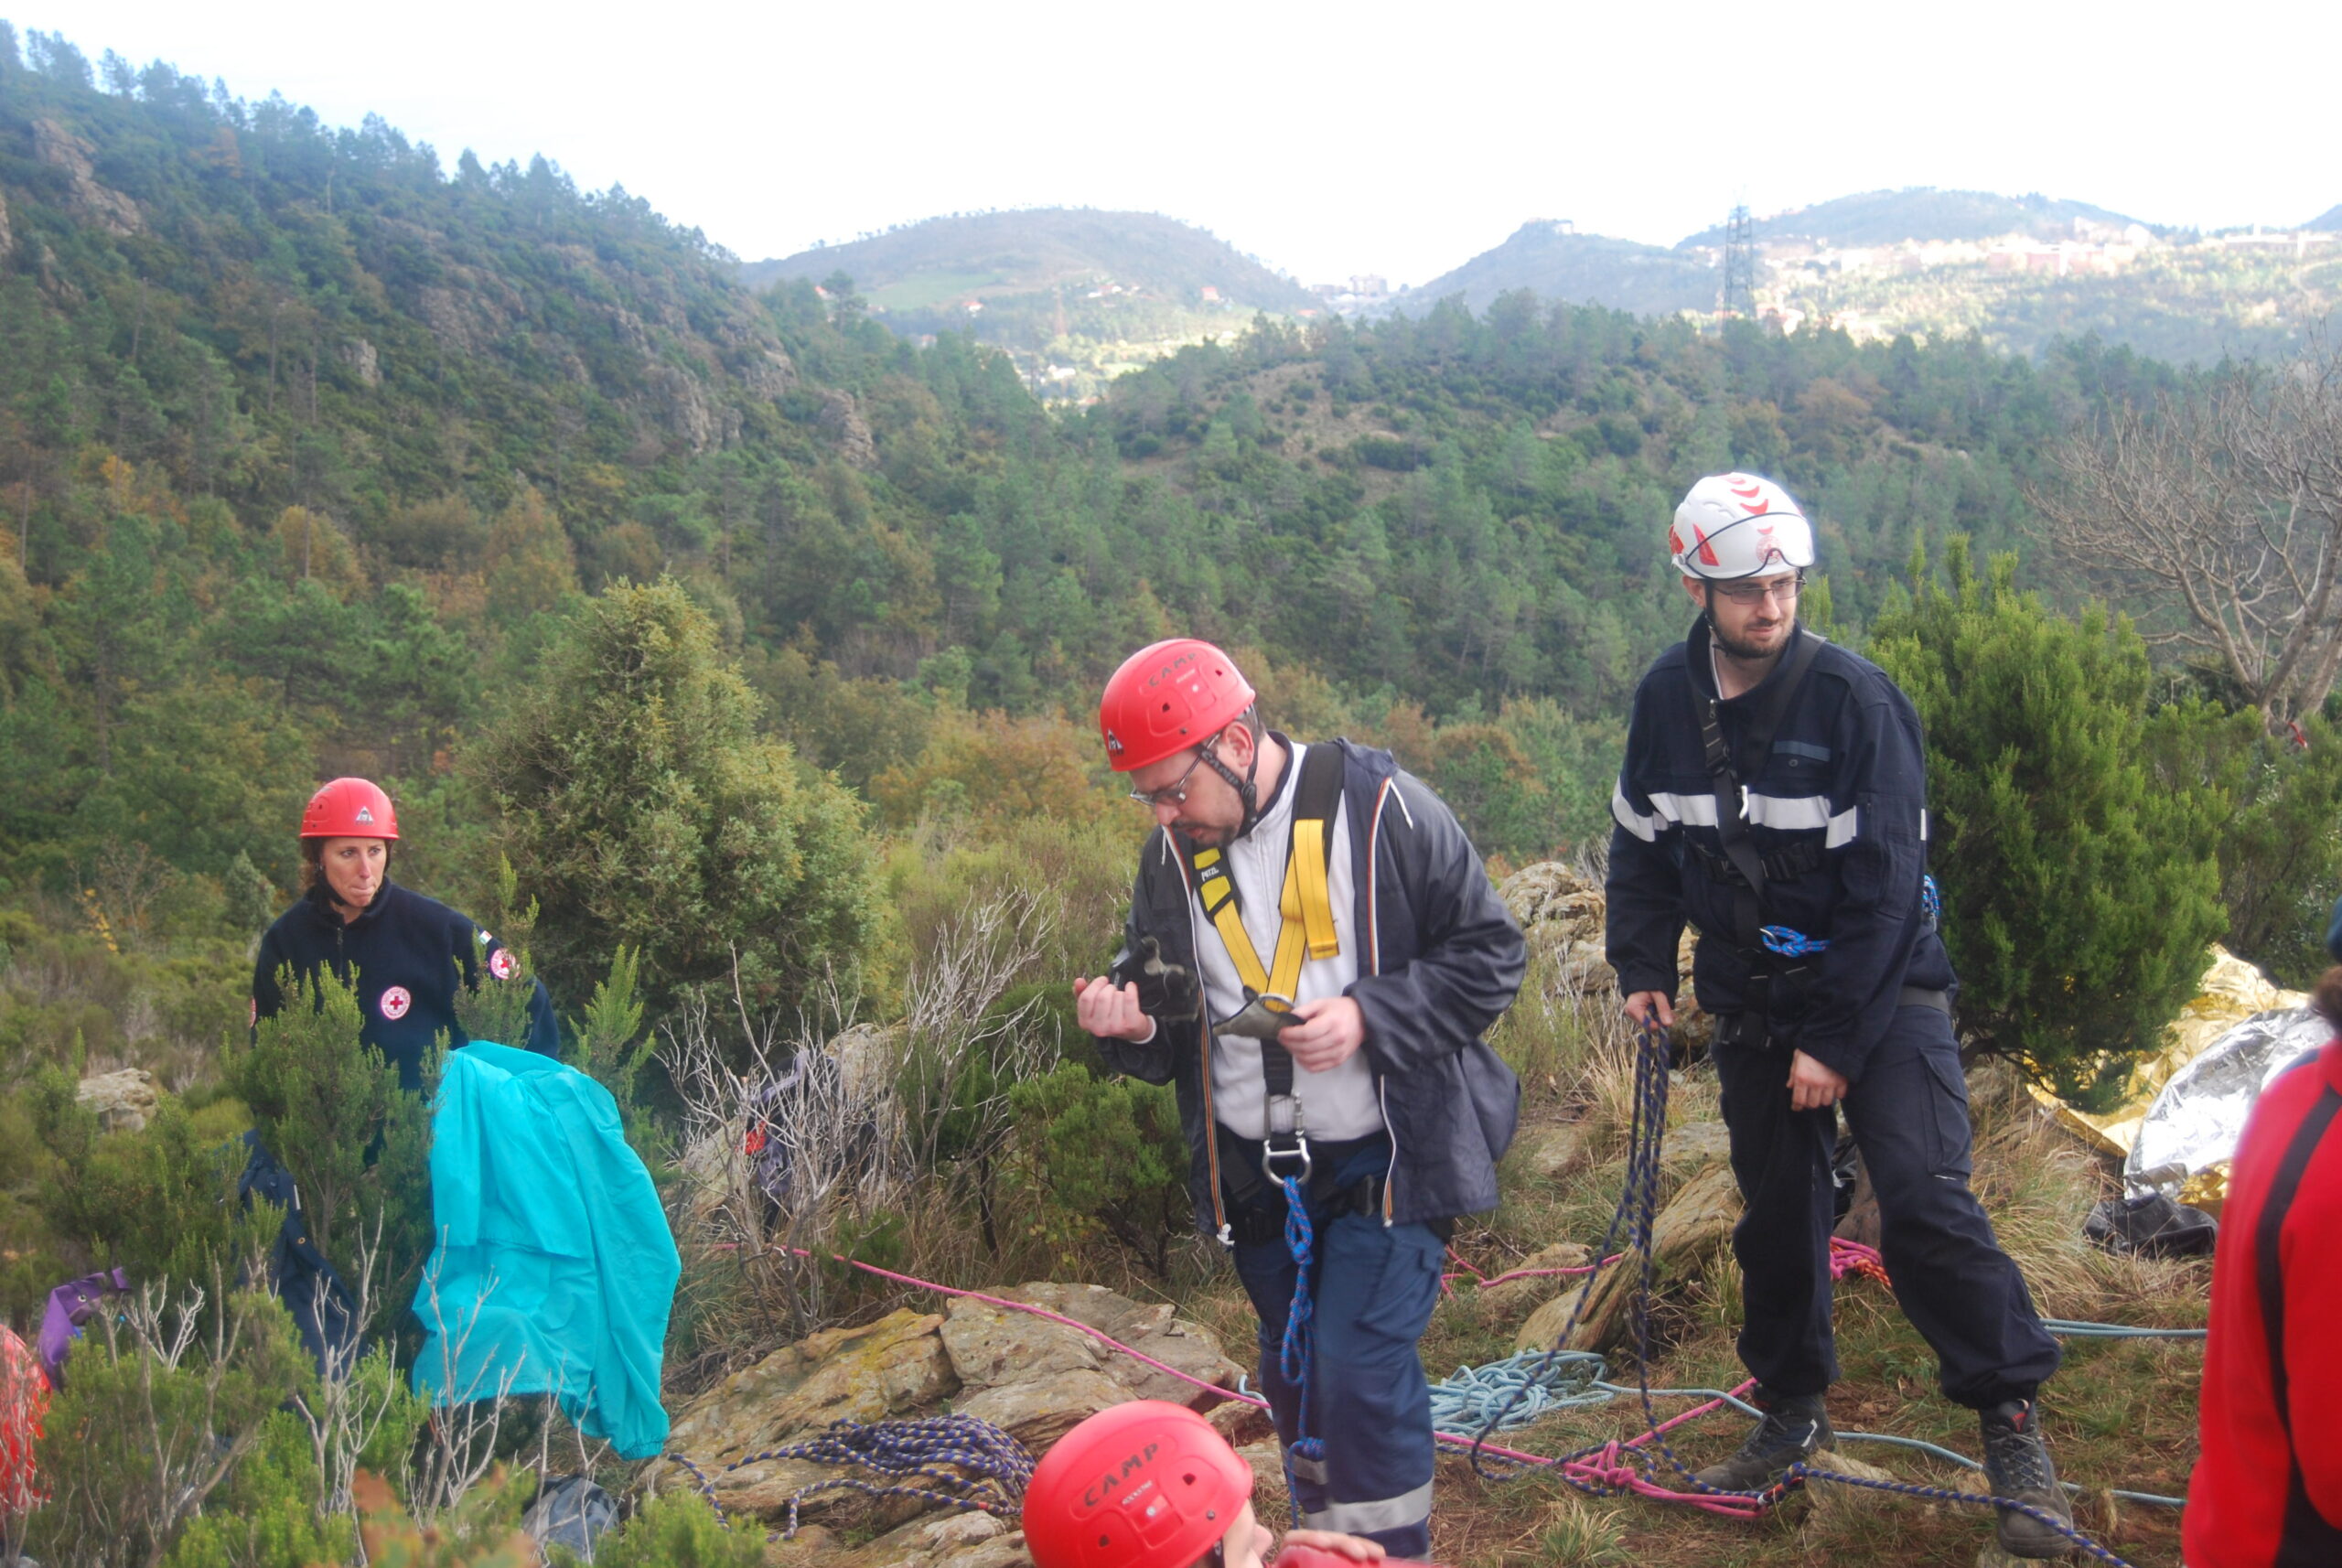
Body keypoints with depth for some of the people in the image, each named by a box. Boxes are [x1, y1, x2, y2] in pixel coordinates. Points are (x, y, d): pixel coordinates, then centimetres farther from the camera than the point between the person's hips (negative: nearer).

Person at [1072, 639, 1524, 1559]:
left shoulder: (1383, 809, -14)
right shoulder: (1171, 854, 2)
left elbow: (1488, 955, -10)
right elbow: (1173, 1022, 11)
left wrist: (1368, 1017, -23)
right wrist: (1129, 1024, -13)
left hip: (1382, 1160, -5)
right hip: (1253, 1168, 5)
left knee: (1363, 1368, -10)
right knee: (1294, 1377, 17)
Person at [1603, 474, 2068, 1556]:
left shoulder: (1853, 698, -17)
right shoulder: (1667, 697, -2)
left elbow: (1884, 886, -16)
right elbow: (1643, 845, 11)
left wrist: (1837, 1040, -17)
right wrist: (1642, 967, 1)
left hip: (1879, 990, -4)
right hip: (1751, 999, 4)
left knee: (1923, 1201, -16)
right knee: (1776, 1212, 11)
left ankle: (2012, 1418, -1)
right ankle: (1791, 1409, 29)